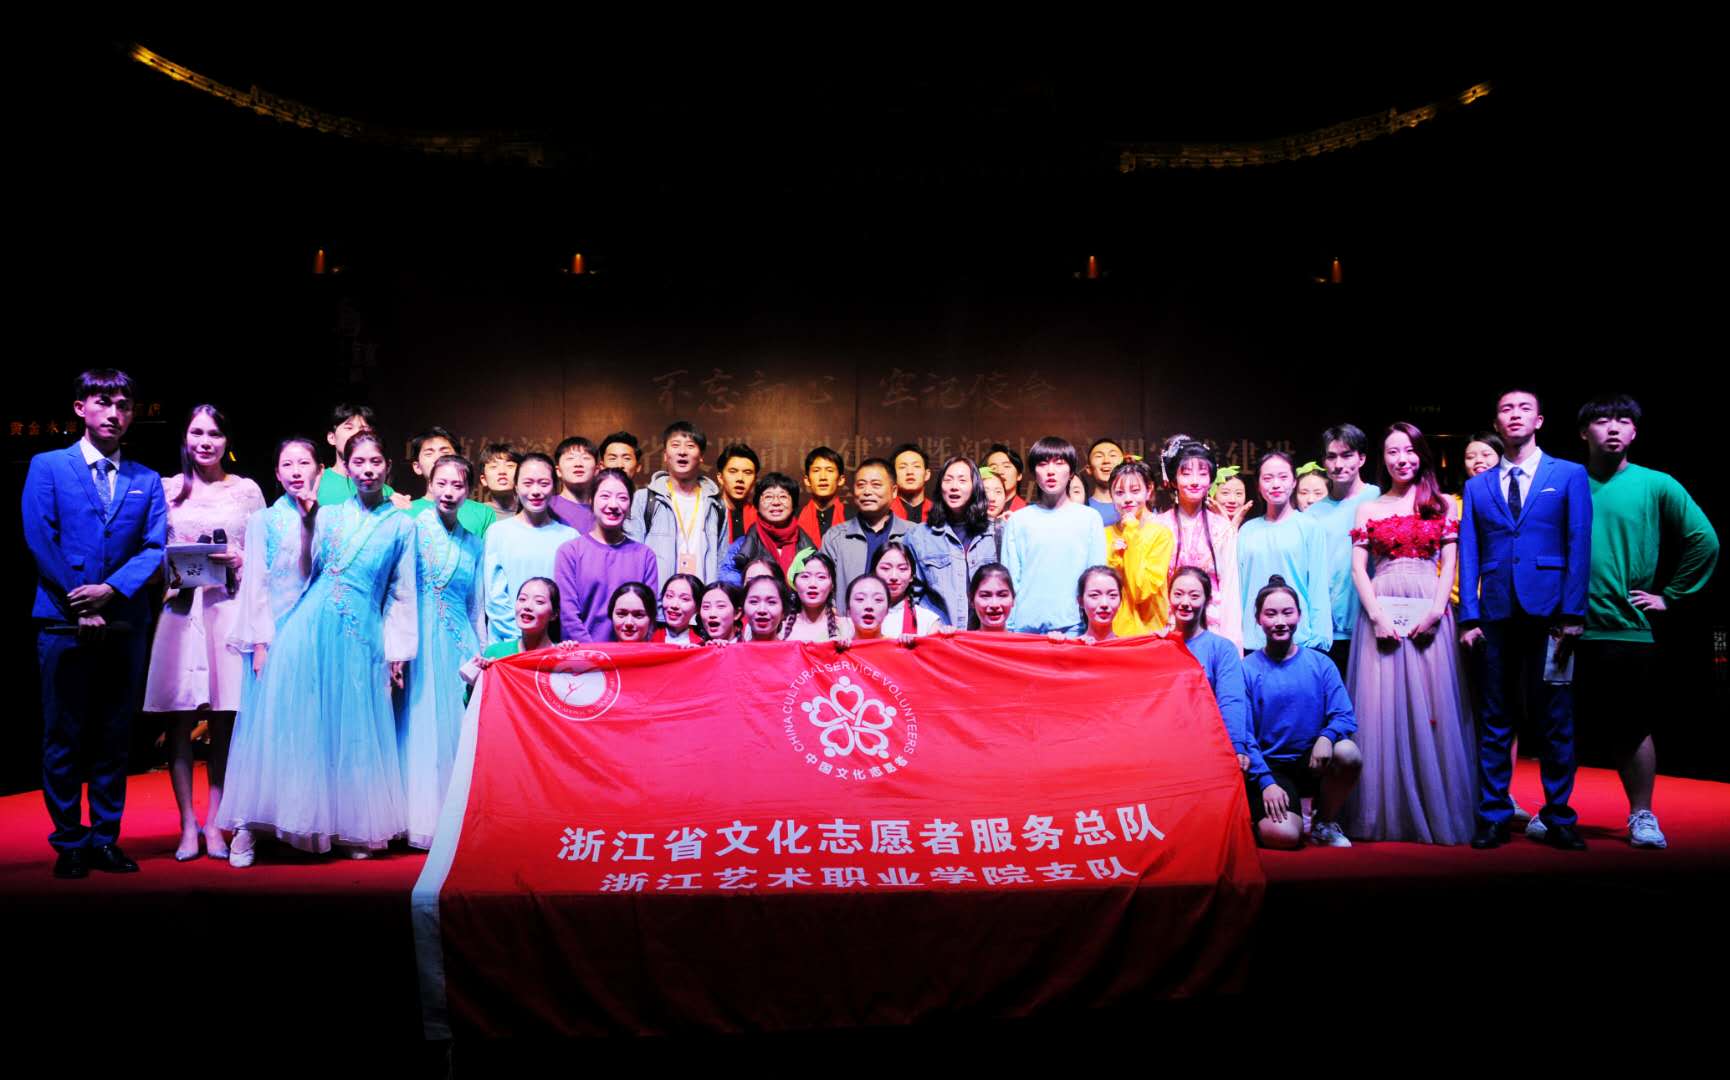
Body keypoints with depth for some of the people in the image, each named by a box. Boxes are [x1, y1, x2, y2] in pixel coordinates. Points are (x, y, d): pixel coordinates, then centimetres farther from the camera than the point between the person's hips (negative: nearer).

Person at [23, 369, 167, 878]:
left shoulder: (147, 480, 11)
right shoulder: (47, 467, 5)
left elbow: (155, 547, 1)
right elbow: (40, 541, -4)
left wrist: (111, 590, -15)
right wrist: (81, 606, -11)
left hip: (124, 622, 2)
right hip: (63, 622, -2)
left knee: (114, 739, 8)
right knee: (64, 738, 4)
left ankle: (106, 839, 17)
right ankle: (69, 844, 13)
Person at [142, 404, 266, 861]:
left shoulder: (247, 491, 9)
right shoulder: (167, 489, 11)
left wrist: (239, 560, -9)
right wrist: (171, 567, -8)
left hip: (228, 609, -1)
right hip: (180, 609, 1)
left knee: (224, 721, 0)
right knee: (179, 720, 0)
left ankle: (214, 823, 10)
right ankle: (187, 824, 9)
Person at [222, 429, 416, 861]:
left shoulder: (401, 525, 7)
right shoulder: (328, 515, 11)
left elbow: (402, 595, 8)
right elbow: (303, 574, 8)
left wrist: (397, 653, 5)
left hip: (362, 638, -1)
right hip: (308, 630, 1)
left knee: (352, 731, 4)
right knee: (294, 725, 0)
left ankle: (352, 828, 15)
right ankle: (251, 825, 7)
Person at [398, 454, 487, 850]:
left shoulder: (475, 543, 13)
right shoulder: (413, 529, 0)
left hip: (459, 644, 4)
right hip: (421, 641, -3)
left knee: (457, 729, 2)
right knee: (421, 726, -2)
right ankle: (419, 820, 6)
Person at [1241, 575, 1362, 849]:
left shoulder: (1321, 664, 3)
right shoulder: (1247, 669, -4)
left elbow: (1345, 716, -4)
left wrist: (1326, 736, -27)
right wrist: (1266, 782, -18)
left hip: (1313, 761, 3)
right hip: (1269, 766, -3)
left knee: (1348, 752, -30)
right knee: (1282, 836, -28)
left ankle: (1325, 824, -2)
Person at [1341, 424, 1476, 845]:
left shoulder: (1442, 504, 10)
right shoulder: (1369, 509, 11)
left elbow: (1449, 563, 4)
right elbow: (1358, 568, 4)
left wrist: (1435, 610, -10)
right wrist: (1377, 615, -9)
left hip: (1429, 612, 0)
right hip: (1381, 611, 0)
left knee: (1432, 708, -1)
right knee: (1381, 709, -2)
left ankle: (1437, 812, 7)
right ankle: (1386, 814, 4)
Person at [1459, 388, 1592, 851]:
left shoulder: (1570, 475, 7)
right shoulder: (1477, 486, 13)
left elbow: (1579, 547, 0)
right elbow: (1468, 555, 7)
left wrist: (1573, 613, -8)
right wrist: (1469, 616, -2)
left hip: (1549, 612, -2)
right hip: (1496, 615, 2)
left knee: (1555, 720, 4)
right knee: (1493, 720, 5)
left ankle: (1559, 818, 14)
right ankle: (1493, 817, 11)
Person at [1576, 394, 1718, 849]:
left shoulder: (1656, 485, 2)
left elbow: (1704, 541, 4)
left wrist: (1668, 594, 1)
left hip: (1628, 629, 0)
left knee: (1632, 731, 8)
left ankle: (1642, 816, 21)